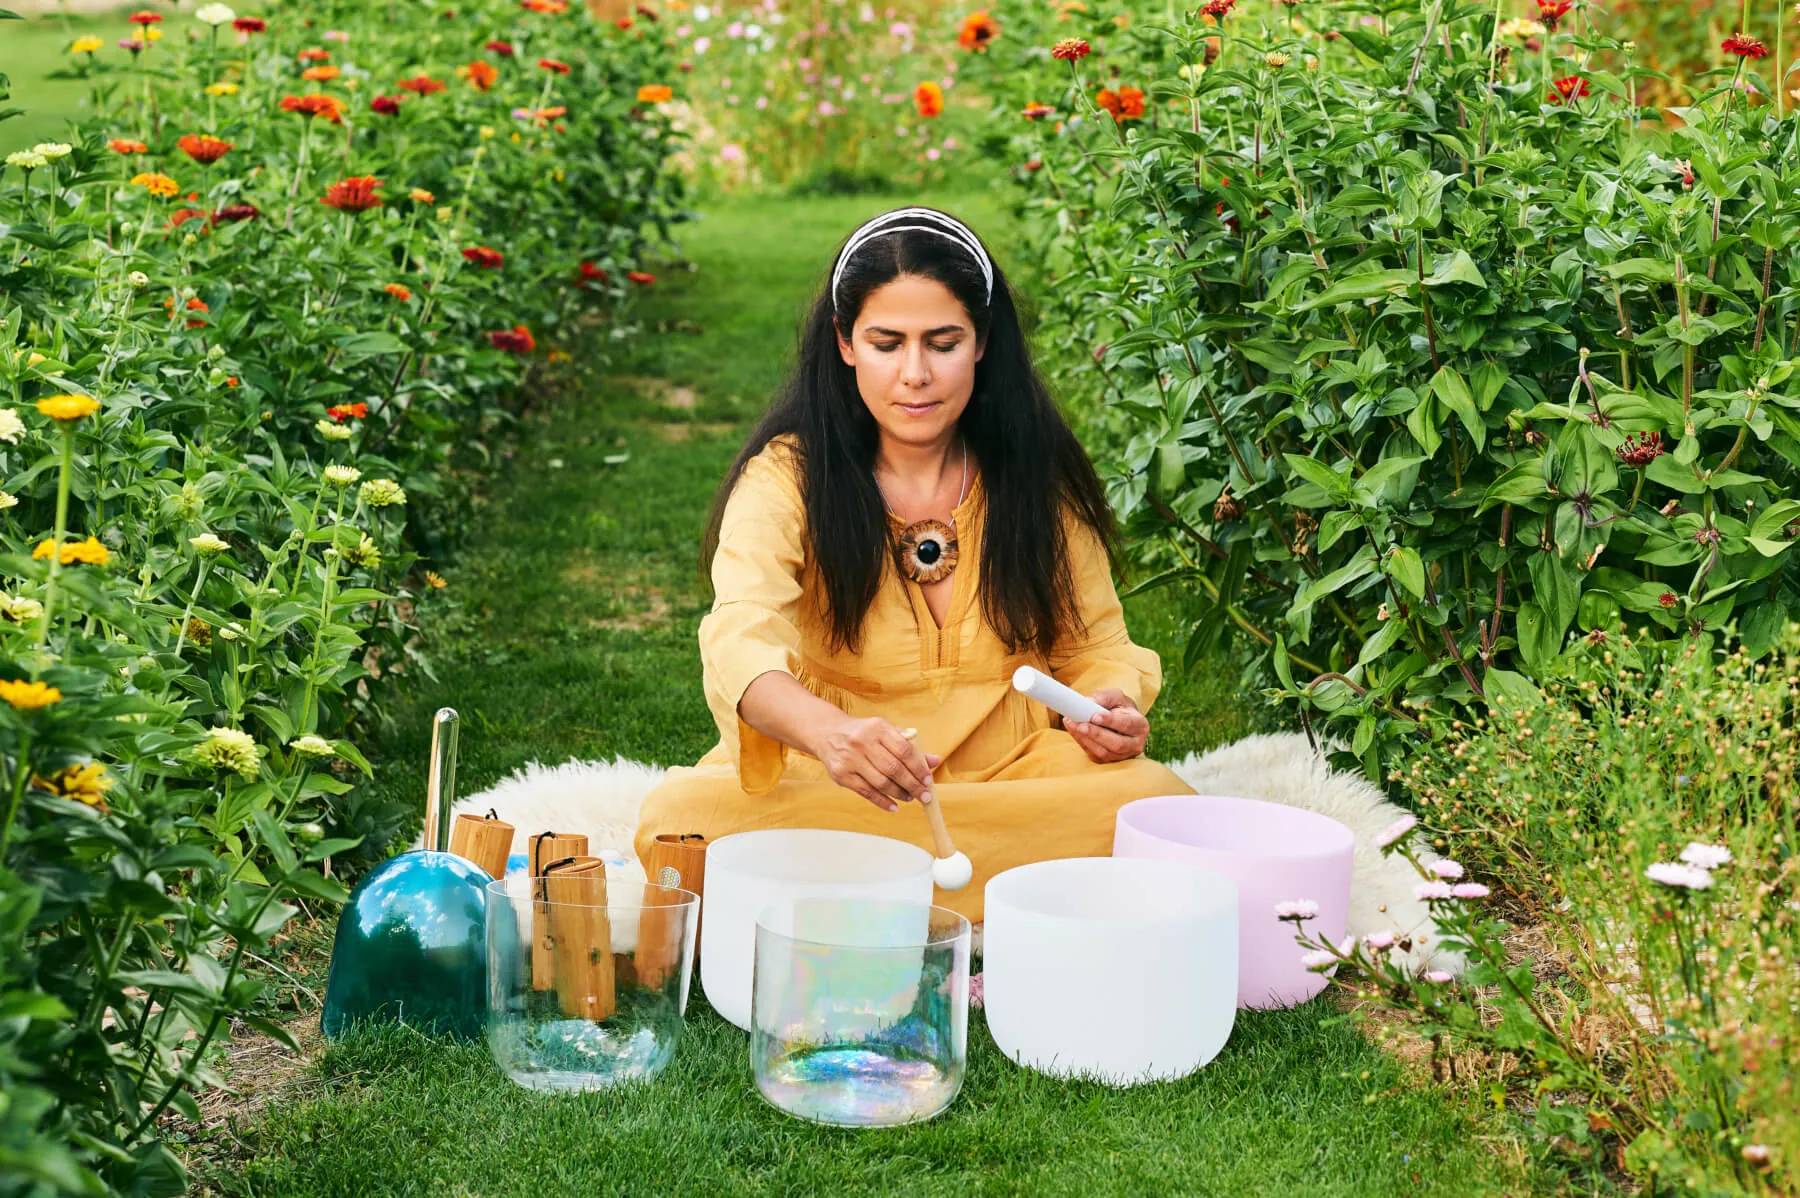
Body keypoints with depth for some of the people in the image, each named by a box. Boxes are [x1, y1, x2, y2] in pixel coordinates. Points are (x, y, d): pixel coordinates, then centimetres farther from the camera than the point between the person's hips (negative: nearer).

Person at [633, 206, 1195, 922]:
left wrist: (1113, 706, -12)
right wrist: (829, 733, -46)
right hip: (819, 783, -2)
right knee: (678, 812, -33)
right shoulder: (789, 475, -5)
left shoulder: (1038, 476, 4)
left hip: (1011, 774, 2)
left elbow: (1094, 644, 14)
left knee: (1160, 802, -29)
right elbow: (740, 640, -23)